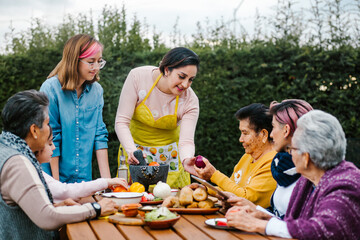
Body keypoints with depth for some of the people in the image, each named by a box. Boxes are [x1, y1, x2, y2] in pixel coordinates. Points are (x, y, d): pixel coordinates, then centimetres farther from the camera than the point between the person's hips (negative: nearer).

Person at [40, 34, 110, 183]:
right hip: (53, 177, -4)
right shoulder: (51, 88, -13)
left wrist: (106, 179, -4)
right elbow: (50, 141, -12)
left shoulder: (96, 90, 2)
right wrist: (56, 184, -13)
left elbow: (99, 135, 2)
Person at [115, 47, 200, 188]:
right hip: (134, 147, 0)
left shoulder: (190, 100, -18)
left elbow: (186, 141, -21)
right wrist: (131, 151, -36)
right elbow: (121, 122, -20)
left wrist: (187, 160, -44)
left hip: (169, 154, 1)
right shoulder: (138, 77, -22)